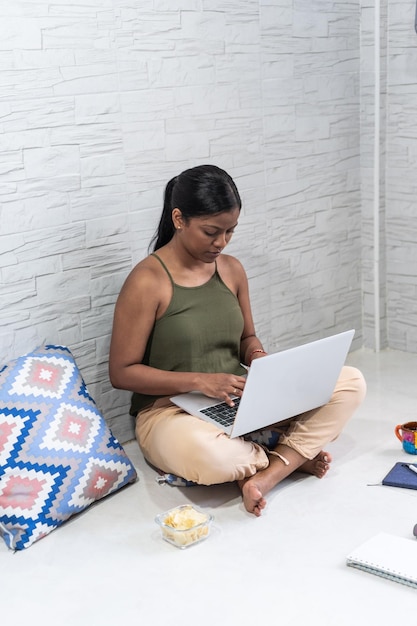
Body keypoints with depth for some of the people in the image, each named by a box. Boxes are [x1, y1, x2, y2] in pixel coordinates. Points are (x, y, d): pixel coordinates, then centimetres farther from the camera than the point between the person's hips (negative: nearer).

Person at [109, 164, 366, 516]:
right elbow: (122, 372, -13)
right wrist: (199, 381, -23)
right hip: (170, 410, -6)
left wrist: (259, 358, -7)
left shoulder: (231, 269, 5)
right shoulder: (147, 282, -14)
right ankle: (293, 454, -10)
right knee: (209, 457, -44)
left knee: (351, 382, -8)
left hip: (240, 400, 7)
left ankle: (267, 474, -20)